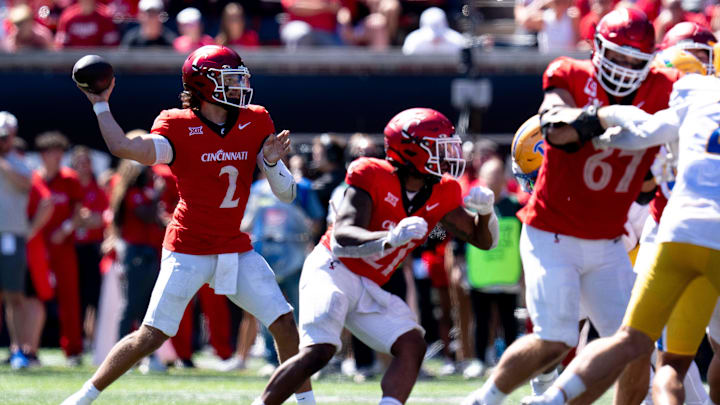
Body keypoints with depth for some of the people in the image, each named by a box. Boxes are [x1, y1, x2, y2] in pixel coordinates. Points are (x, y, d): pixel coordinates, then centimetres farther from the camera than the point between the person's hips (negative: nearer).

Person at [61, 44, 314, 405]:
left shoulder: (256, 123, 2)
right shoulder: (179, 127, -11)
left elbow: (286, 193, 2)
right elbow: (124, 148, -27)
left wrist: (272, 162, -18)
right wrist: (100, 105, -18)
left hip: (236, 250, 4)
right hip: (189, 250, -4)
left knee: (285, 324, -3)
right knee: (152, 335, -6)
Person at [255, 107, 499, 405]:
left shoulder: (441, 196, 3)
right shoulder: (373, 178, -16)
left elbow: (484, 240, 10)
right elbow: (343, 236, -27)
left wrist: (485, 211, -13)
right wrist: (390, 239, -45)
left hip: (369, 290, 7)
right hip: (332, 270, -7)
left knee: (412, 346, -13)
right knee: (319, 351, -24)